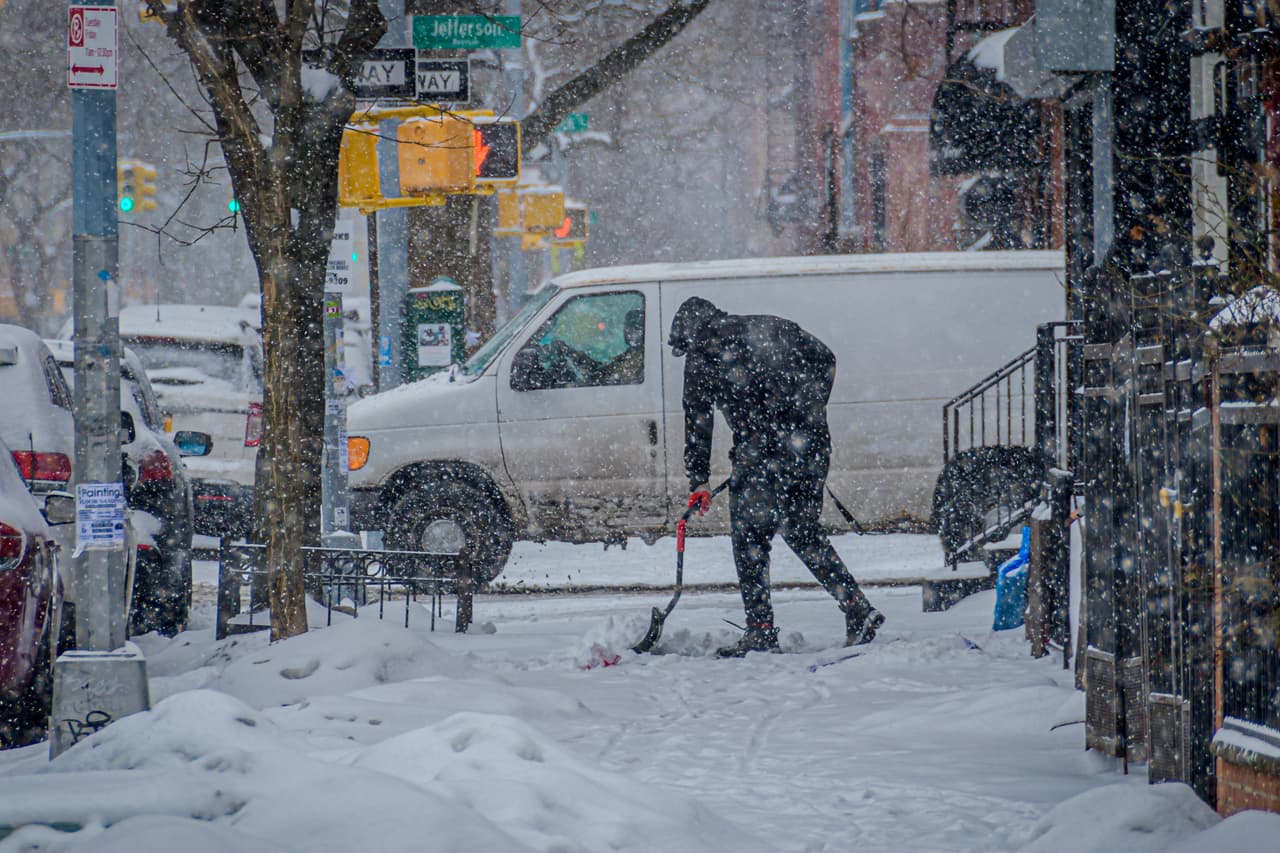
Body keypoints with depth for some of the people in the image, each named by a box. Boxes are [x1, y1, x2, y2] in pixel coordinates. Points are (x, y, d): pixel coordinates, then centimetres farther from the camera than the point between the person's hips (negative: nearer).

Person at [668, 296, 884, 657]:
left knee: (750, 536, 6)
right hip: (812, 444, 5)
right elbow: (826, 360, 20)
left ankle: (761, 631, 3)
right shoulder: (771, 327, 19)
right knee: (804, 531, 17)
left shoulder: (701, 356, 7)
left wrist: (699, 481, 10)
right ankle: (858, 609, 9)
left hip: (762, 449, -5)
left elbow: (697, 422, 6)